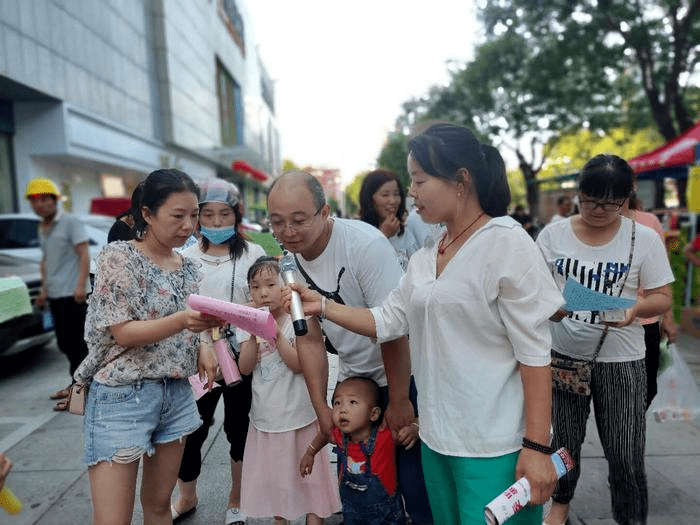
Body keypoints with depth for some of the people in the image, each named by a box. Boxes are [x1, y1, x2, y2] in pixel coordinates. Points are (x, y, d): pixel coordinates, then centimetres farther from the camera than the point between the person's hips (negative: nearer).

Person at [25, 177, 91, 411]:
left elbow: (84, 255, -13)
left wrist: (81, 285, -22)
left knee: (75, 343, -5)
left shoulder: (71, 222, -7)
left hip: (73, 294, -8)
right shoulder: (42, 228, 16)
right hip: (55, 295, 8)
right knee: (64, 343, 14)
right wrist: (44, 289, 20)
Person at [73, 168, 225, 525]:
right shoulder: (118, 257, -11)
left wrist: (201, 353, -2)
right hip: (123, 395, -5)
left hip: (177, 395, 6)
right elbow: (123, 333, -17)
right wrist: (181, 320, -32)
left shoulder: (189, 267, 7)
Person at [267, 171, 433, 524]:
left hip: (402, 375, -5)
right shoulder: (291, 259, -4)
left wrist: (399, 401, -15)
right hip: (352, 377, 6)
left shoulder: (365, 244, -24)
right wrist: (321, 407, 0)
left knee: (413, 477, -1)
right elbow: (308, 338, 0)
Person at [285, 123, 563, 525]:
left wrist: (537, 446, -17)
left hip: (495, 449, -7)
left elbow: (534, 352, -16)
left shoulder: (508, 243, -15)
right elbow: (387, 321, 6)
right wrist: (322, 306, -3)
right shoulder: (424, 258, 7)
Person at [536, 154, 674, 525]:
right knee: (564, 443, 18)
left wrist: (636, 307, -24)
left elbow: (663, 297, -2)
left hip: (620, 361, -1)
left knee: (625, 454, 6)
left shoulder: (644, 238, -5)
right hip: (563, 354, 1)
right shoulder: (553, 234, -3)